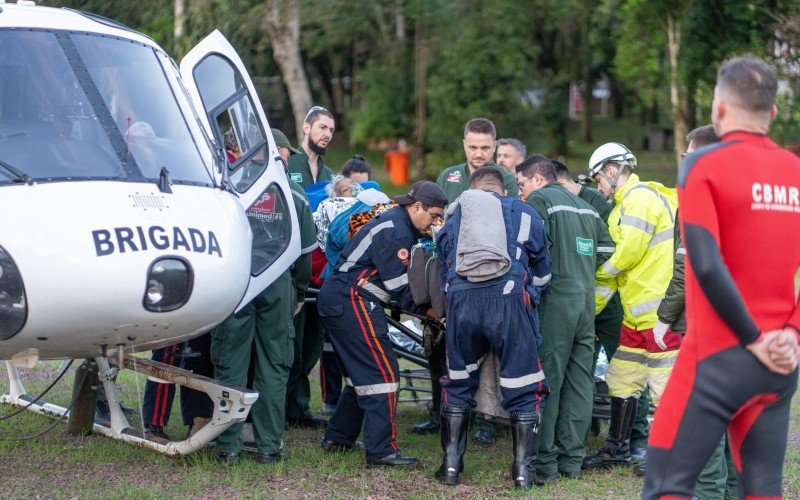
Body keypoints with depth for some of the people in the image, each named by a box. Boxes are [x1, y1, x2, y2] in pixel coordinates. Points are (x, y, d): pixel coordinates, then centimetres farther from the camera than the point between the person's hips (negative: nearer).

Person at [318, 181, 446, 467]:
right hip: (353, 303, -11)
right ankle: (381, 451, -10)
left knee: (362, 373, 18)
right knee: (383, 373, -10)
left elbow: (401, 281, 17)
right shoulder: (395, 233, -16)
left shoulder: (393, 222, 17)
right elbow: (401, 290, -16)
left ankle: (337, 438, 26)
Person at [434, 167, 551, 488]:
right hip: (510, 299, -2)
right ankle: (524, 468, 5)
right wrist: (532, 296, 41)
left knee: (458, 384, 17)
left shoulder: (453, 219, 25)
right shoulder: (523, 214, 19)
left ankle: (451, 464, 17)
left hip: (461, 301, 2)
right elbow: (542, 272, 24)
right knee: (523, 387, 6)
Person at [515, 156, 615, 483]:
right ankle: (572, 460, 13)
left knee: (547, 380, -4)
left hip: (555, 299, -7)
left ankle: (544, 462, -4)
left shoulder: (539, 200, -2)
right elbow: (607, 249, 17)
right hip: (586, 299, 7)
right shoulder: (585, 206, 21)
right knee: (580, 380, 9)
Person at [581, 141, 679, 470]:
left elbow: (628, 253, -17)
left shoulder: (640, 197, -10)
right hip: (638, 312, 11)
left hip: (659, 309, -11)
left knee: (665, 382, -5)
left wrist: (600, 274, 1)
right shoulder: (625, 205, 22)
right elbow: (617, 266, 23)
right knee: (622, 378, 15)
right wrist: (590, 308, 20)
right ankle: (618, 449, 24)